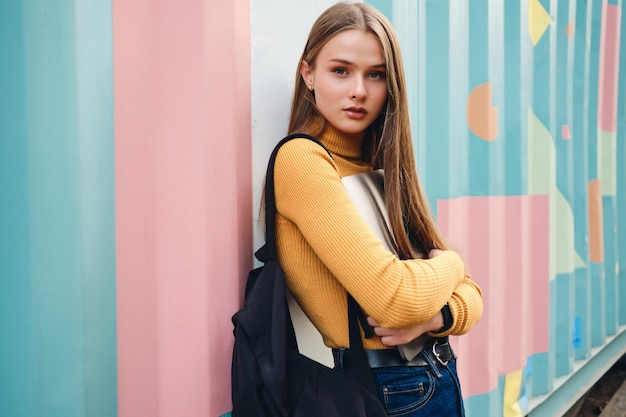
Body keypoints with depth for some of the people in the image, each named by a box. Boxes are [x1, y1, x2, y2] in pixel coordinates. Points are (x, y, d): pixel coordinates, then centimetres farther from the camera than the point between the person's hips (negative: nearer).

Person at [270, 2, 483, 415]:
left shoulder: (380, 168, 5)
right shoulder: (302, 159, -16)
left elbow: (469, 294, 5)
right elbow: (393, 298, -25)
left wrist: (437, 314, -16)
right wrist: (448, 263, -6)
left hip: (440, 379, 7)